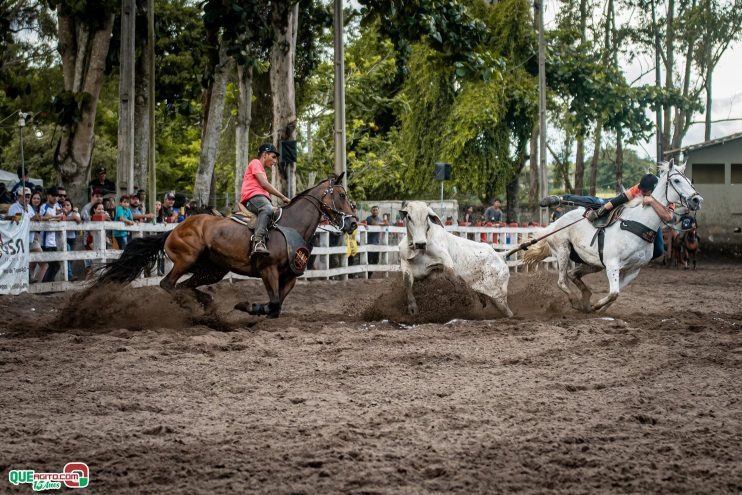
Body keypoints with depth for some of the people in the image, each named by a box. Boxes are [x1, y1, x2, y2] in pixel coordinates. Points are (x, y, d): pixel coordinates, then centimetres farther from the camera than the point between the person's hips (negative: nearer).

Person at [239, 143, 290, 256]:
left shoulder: (261, 169, 38)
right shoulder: (256, 163, 8)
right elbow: (264, 184, -6)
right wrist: (282, 197, -4)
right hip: (253, 196, -11)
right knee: (267, 209, -40)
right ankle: (258, 242, -58)